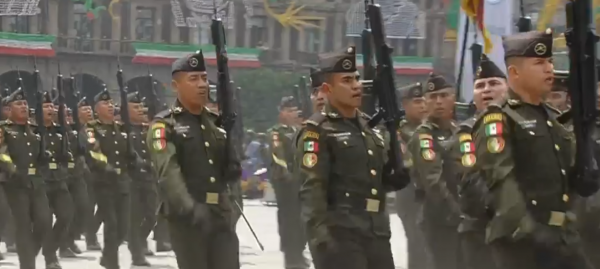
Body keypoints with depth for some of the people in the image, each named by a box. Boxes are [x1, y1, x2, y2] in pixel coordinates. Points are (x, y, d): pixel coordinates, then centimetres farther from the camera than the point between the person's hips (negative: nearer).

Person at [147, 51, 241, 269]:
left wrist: (231, 168, -5)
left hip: (221, 217, 6)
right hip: (186, 218, -5)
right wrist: (190, 209, -35)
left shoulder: (216, 122, 15)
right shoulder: (165, 125, -5)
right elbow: (168, 173, -19)